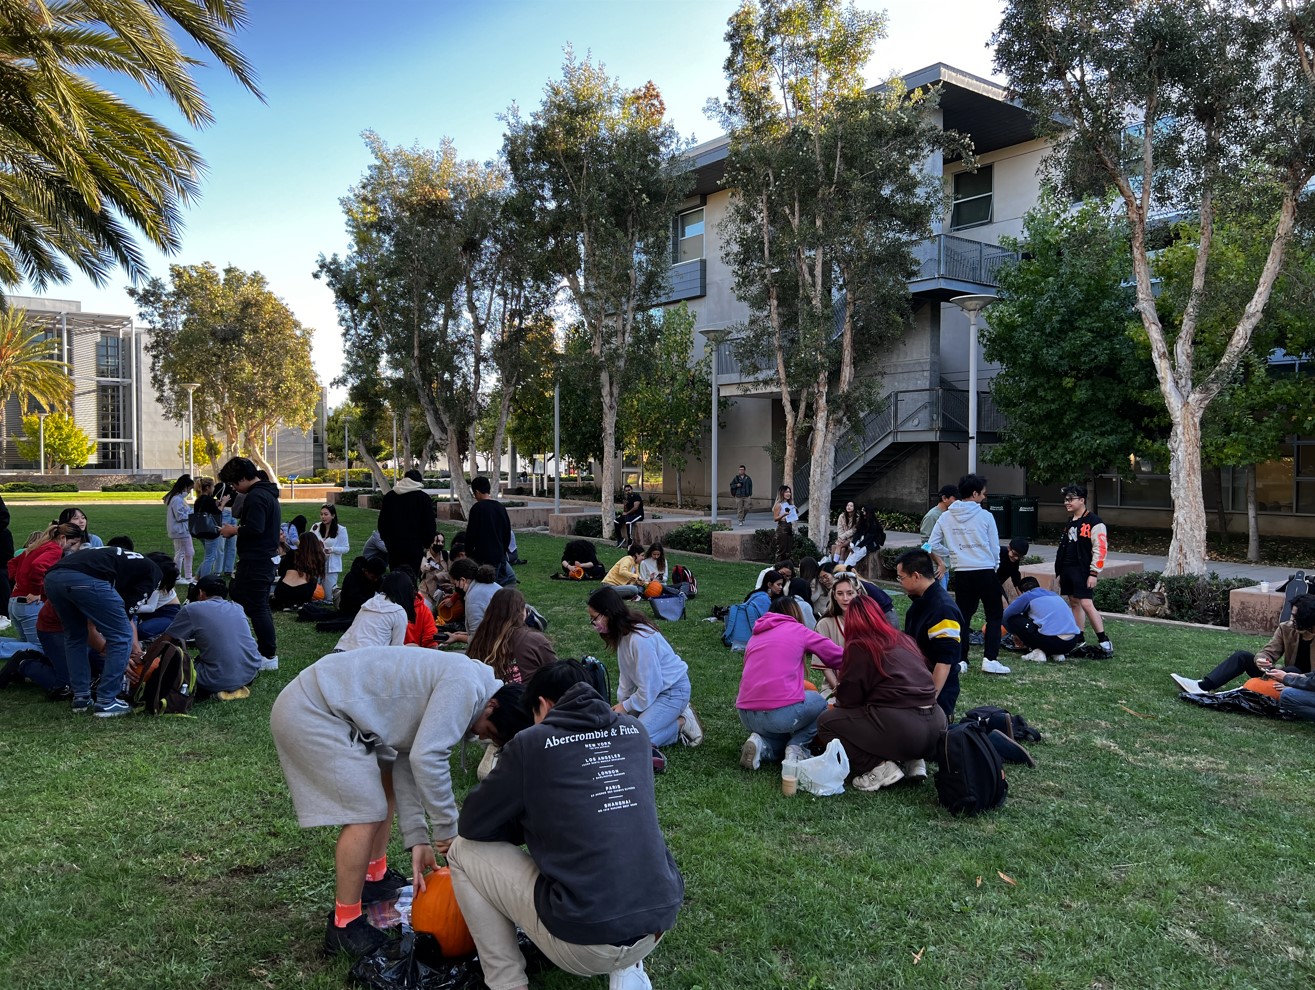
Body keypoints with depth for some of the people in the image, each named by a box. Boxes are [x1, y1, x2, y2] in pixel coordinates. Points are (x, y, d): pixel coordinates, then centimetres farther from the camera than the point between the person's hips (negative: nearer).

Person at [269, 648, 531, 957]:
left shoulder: (452, 688, 12)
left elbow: (405, 762, 10)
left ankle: (374, 878, 35)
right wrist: (448, 828, -12)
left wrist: (417, 839, 4)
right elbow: (426, 758, -24)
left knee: (386, 783, 21)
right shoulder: (466, 686, -18)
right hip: (307, 714, -11)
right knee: (367, 813, -9)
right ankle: (343, 925, 5)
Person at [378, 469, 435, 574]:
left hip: (393, 547, 4)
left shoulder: (389, 496, 10)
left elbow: (382, 523, 14)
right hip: (414, 546, -4)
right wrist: (427, 541, 9)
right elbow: (429, 525, -5)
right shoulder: (423, 497, -4)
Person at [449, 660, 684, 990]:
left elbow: (471, 825, 5)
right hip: (659, 924, 5)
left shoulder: (531, 742, -3)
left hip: (584, 940, -5)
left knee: (464, 851, 13)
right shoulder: (635, 732, 10)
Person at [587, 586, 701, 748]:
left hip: (673, 691, -9)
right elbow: (626, 673, 7)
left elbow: (649, 688, -23)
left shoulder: (640, 639, -31)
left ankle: (682, 723, 0)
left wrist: (625, 707, -10)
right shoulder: (624, 632, -4)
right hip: (653, 687, 9)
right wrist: (621, 702, 1)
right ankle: (672, 715, 14)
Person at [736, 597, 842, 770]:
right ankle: (797, 746, 5)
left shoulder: (755, 636, 20)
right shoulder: (798, 630, 8)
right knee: (819, 702, 25)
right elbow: (838, 657, 10)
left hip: (746, 717, 5)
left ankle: (763, 745, 3)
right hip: (782, 713, -5)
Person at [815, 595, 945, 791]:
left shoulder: (858, 647, -2)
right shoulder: (904, 639, 19)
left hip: (900, 730, -7)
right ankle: (912, 760, 13)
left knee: (826, 721, 12)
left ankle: (879, 767, -3)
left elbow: (848, 698, 0)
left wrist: (837, 695, 23)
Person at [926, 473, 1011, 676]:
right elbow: (995, 547, -2)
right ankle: (990, 659, 1)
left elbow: (932, 545, 5)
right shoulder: (985, 516, -8)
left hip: (961, 574, 4)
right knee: (994, 616, 9)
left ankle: (960, 660, 9)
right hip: (985, 572, -3)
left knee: (963, 617, 12)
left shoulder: (945, 517, 2)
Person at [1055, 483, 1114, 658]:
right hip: (1068, 570, 9)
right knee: (1074, 604, 11)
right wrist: (1060, 571, 20)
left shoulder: (1095, 522, -10)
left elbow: (1100, 549, -15)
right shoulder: (1070, 522, 17)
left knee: (1086, 604, -14)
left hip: (1083, 571, -9)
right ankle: (1078, 643, 16)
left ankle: (1104, 643, -7)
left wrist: (1094, 573, -19)